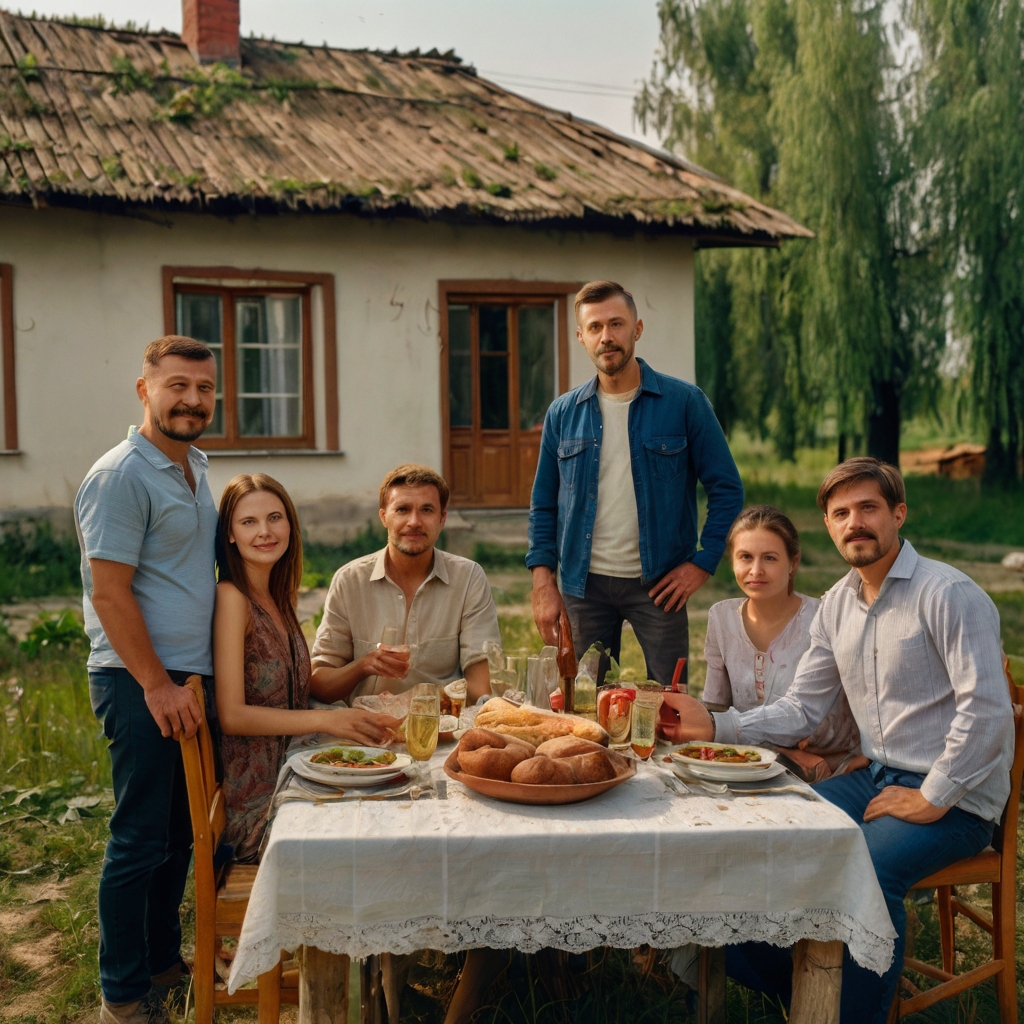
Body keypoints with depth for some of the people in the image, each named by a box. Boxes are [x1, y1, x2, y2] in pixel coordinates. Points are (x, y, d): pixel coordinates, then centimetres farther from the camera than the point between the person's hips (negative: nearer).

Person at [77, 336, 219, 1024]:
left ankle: (163, 959, 32)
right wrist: (157, 685, -17)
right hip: (140, 683, -8)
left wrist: (188, 679, 16)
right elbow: (109, 592, -16)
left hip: (186, 679, 9)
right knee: (140, 838, 0)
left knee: (178, 833, 16)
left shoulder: (195, 468, 15)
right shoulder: (121, 476, -13)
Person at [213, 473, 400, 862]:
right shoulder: (231, 597, -13)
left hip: (286, 779, 7)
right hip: (251, 804, -7)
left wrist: (357, 720, -2)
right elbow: (232, 715, -17)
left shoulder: (278, 599, 12)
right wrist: (325, 720, -20)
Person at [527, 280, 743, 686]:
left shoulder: (684, 402, -3)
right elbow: (543, 504, 9)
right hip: (584, 584, 2)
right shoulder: (562, 413, 5)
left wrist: (702, 562, -9)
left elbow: (727, 488, -1)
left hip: (658, 583, -2)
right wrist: (543, 583, 0)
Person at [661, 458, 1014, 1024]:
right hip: (877, 778, 7)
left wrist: (933, 799, -17)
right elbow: (800, 710, 7)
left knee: (866, 868, -33)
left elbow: (988, 708, -21)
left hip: (953, 797, -7)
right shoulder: (836, 605, 8)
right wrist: (715, 724, -6)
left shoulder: (949, 593, -14)